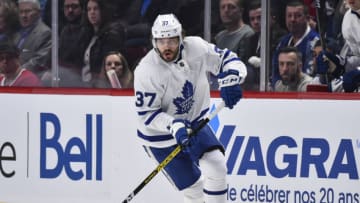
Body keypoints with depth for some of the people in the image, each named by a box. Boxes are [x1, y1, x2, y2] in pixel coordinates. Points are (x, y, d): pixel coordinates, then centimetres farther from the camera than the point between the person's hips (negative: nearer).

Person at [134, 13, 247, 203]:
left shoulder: (195, 47, -16)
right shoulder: (146, 71, -25)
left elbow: (228, 60, -7)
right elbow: (147, 114, -21)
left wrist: (230, 80, -29)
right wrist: (175, 127, -35)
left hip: (194, 122, 4)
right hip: (162, 136, -4)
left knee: (216, 167, -13)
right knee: (193, 188, -1)